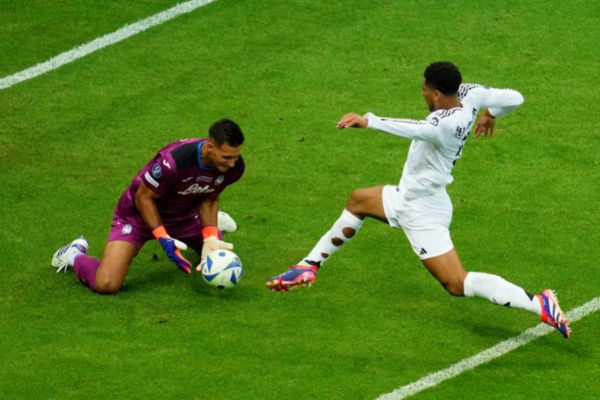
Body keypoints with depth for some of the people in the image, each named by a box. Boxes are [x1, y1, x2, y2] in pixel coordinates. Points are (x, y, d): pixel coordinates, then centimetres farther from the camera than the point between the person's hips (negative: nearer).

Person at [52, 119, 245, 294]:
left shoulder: (234, 166, -23)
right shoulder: (171, 161, -42)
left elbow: (209, 198, -4)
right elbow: (143, 197, -25)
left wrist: (210, 237, -17)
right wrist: (164, 239, -32)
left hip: (184, 214, 6)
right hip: (140, 213, -6)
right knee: (106, 284, -20)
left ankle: (209, 221, 46)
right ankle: (75, 254, 13)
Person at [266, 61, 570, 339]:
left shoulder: (445, 123, -34)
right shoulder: (469, 95, -10)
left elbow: (417, 129, -55)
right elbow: (514, 98, 3)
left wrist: (368, 121, -63)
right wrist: (490, 114, 25)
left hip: (421, 212, -11)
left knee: (457, 285, -11)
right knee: (358, 201, 29)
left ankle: (539, 304, -15)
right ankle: (309, 267, 38)